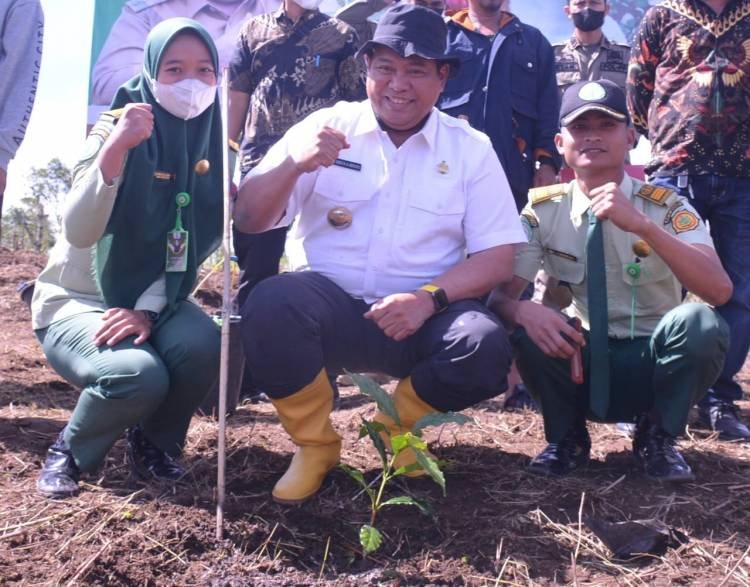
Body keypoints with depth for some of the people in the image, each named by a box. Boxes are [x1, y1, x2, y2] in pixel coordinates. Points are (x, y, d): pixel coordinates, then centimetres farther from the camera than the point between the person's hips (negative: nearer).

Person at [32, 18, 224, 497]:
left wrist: (148, 310, -19)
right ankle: (70, 452, 1)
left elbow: (196, 248, -5)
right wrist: (114, 148, -39)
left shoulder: (214, 148, -3)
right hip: (75, 301, -3)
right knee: (139, 375, -32)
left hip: (152, 300, 4)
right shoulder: (116, 130, -14)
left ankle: (153, 442, 2)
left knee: (202, 343, -29)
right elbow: (79, 234, -27)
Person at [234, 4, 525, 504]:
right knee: (270, 304, -32)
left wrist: (430, 297, -19)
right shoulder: (327, 127, 4)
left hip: (422, 317, 1)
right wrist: (294, 163, -19)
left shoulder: (472, 148, 6)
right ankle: (315, 444, -3)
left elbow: (498, 259, 0)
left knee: (487, 347, -29)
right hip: (330, 306, 0)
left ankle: (400, 424, 6)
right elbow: (248, 220, 0)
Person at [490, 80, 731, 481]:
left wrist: (642, 224, -37)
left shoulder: (664, 206, -10)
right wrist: (523, 310, -36)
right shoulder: (543, 212, -5)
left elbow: (719, 290, -25)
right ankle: (567, 438, -2)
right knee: (533, 328, -29)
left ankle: (657, 438, -4)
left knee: (700, 324, -31)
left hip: (653, 366, 0)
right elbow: (498, 295, -11)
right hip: (582, 362, 1)